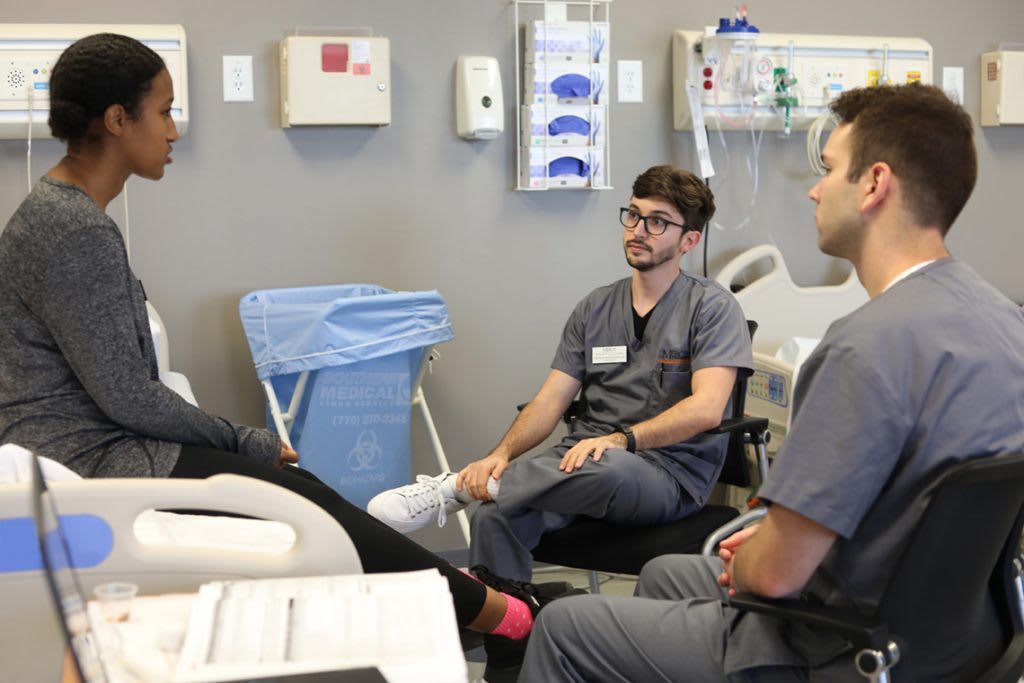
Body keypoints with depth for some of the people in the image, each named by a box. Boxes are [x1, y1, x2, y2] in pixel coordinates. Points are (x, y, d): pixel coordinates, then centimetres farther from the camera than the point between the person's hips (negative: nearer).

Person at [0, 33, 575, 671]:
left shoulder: (59, 209, 10)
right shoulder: (76, 232, -21)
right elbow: (126, 396, -19)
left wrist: (238, 439, 9)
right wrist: (245, 441, -6)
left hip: (89, 445, 9)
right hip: (91, 463, -9)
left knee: (301, 493, 3)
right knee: (306, 505, -8)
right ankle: (499, 613, 3)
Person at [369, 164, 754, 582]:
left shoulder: (712, 307, -1)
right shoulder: (595, 308, 15)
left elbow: (706, 408, -15)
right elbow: (551, 401, 8)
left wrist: (620, 439, -28)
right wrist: (503, 454, -12)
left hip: (669, 473, -4)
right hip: (586, 456, 4)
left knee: (607, 467, -40)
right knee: (495, 517, -28)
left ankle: (456, 487, -23)